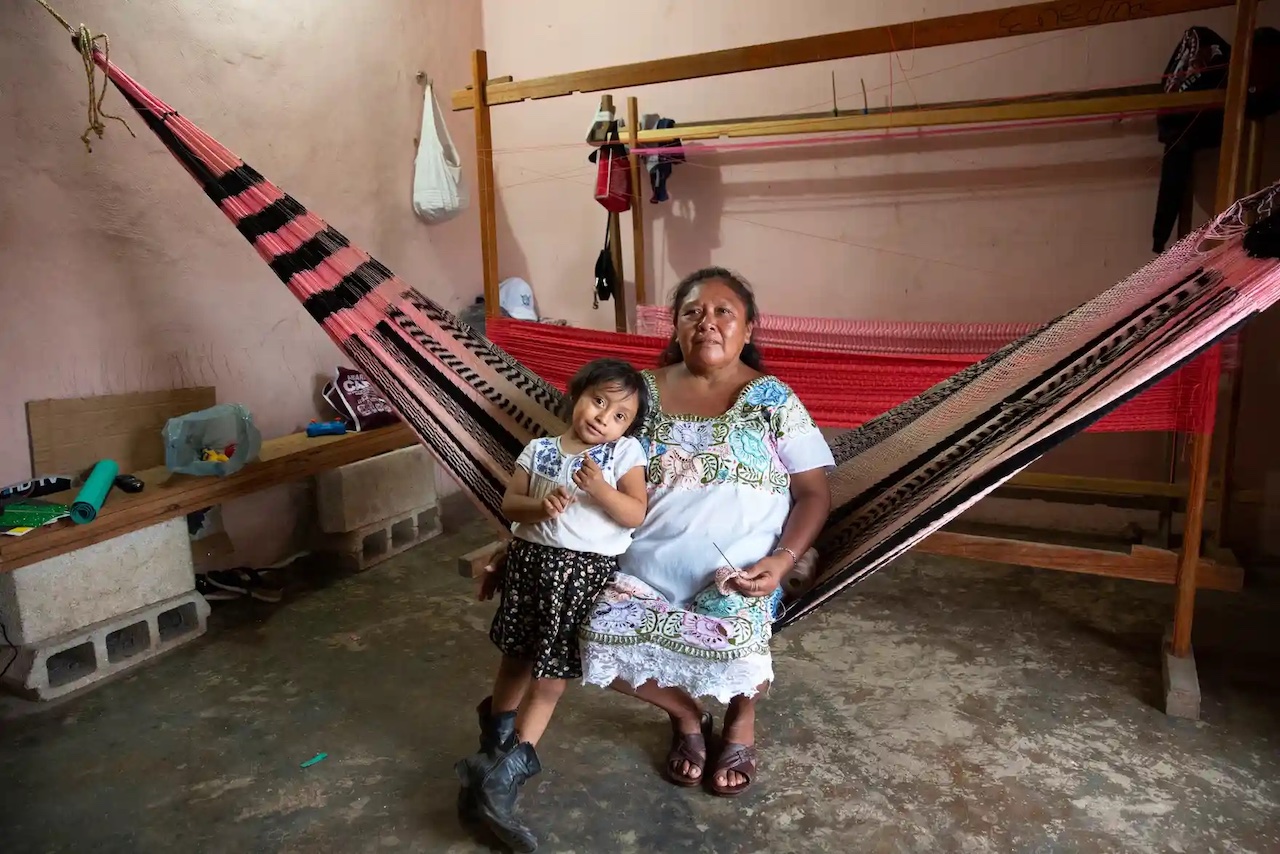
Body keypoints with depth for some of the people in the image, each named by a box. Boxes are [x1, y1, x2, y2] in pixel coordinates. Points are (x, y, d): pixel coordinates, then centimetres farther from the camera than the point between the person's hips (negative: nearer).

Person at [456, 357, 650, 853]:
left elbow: (636, 515, -10)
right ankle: (496, 742, 32)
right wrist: (539, 505, -15)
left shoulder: (625, 453, -2)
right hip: (532, 559, 2)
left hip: (587, 571, -2)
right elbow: (509, 504, 5)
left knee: (552, 673, 3)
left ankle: (501, 773, 17)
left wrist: (599, 488, -26)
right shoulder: (539, 451, 5)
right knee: (518, 655, 16)